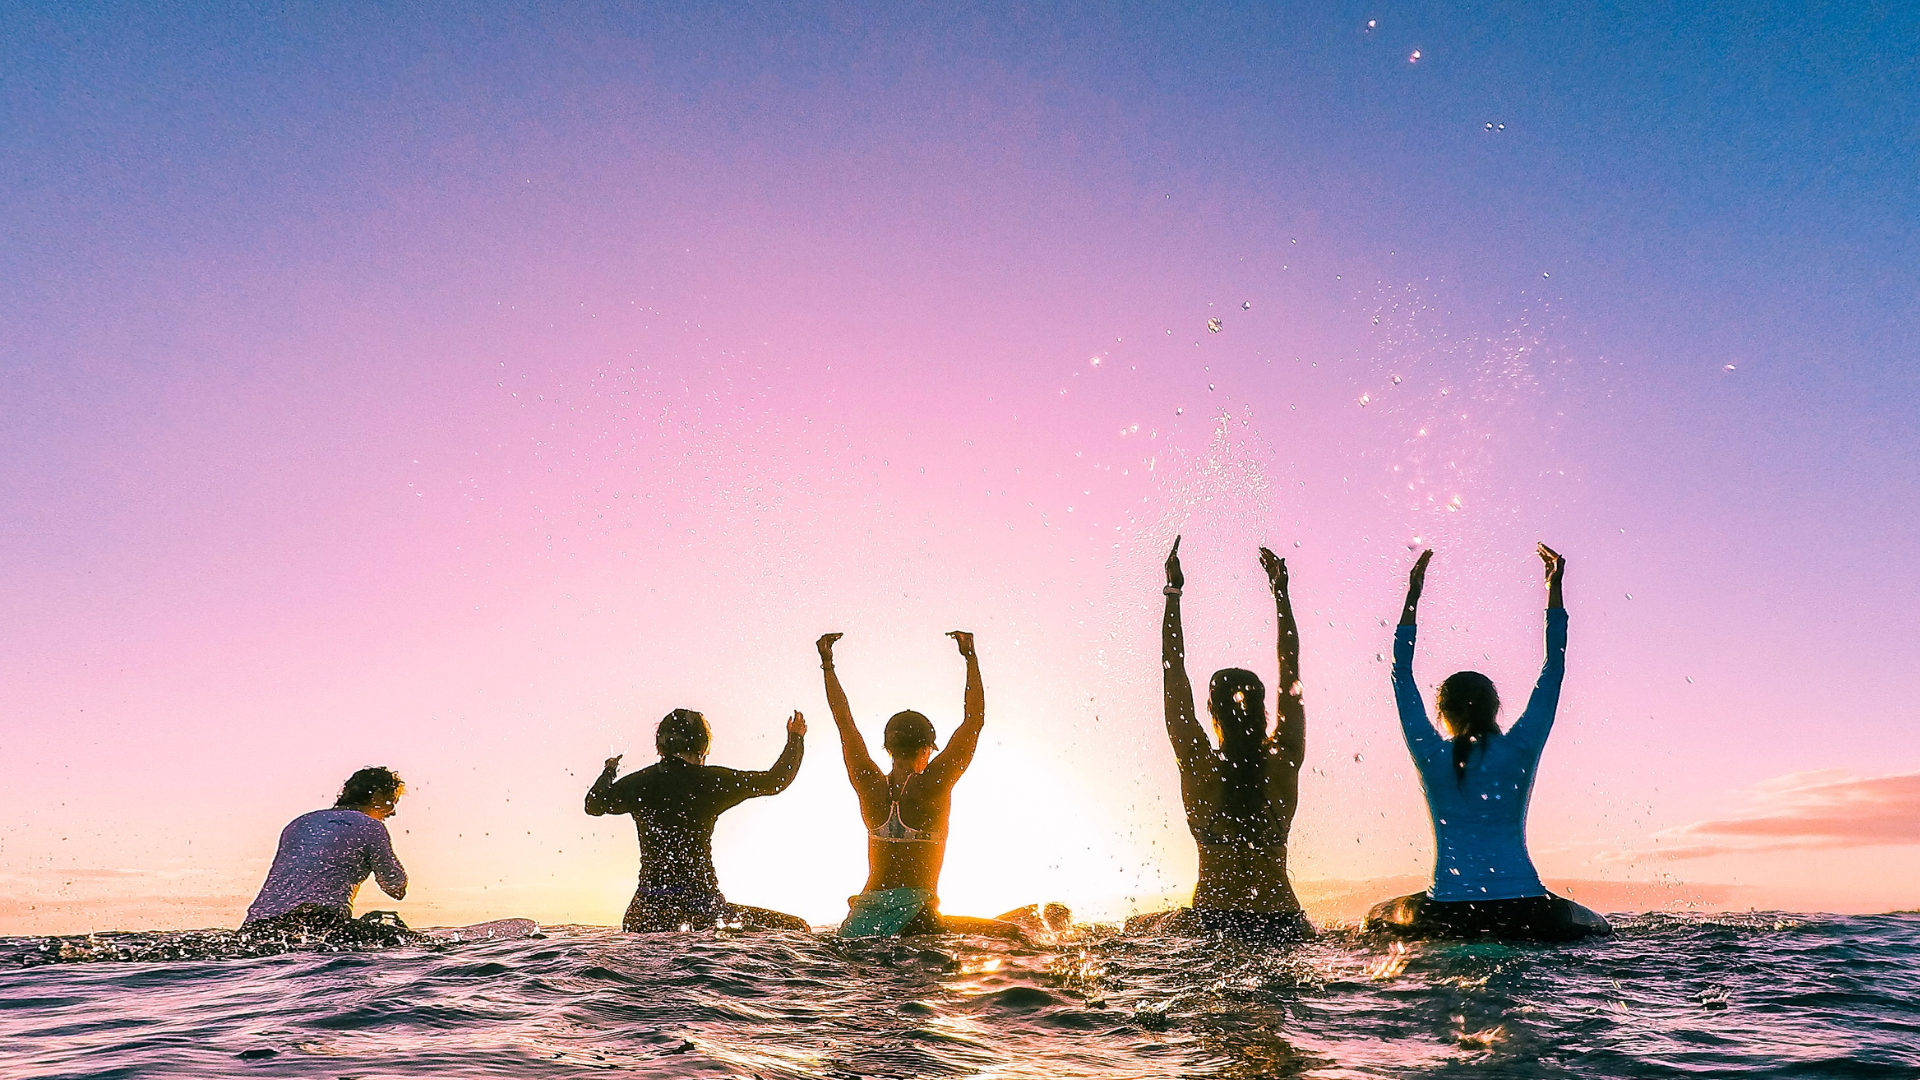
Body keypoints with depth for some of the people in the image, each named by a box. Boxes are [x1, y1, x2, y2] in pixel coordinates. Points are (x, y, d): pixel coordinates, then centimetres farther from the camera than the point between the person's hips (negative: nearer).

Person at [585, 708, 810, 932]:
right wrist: (795, 738, 23)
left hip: (650, 907, 2)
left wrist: (609, 771, 42)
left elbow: (593, 805, 23)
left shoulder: (638, 782, 5)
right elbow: (775, 781, 7)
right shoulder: (710, 780, -3)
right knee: (798, 928, 5)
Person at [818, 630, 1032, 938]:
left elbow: (844, 721, 13)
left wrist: (827, 663, 21)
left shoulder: (870, 785, 3)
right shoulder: (932, 785, -7)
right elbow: (974, 719, -1)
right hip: (914, 918, -4)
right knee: (1009, 930, 1)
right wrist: (970, 657, 6)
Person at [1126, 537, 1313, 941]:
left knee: (1137, 928, 27)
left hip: (1212, 923, -1)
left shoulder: (1199, 766, -11)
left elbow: (1175, 679, -5)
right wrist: (1281, 592, 10)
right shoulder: (1284, 763, -7)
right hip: (1283, 926, 1)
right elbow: (1290, 676, 3)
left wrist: (1173, 592, 0)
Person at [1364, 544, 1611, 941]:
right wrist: (1555, 588, 13)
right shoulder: (1519, 750, -2)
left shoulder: (1431, 755, -1)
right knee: (1598, 929, 28)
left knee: (1377, 920, 28)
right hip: (1523, 911, 0)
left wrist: (1412, 596, 11)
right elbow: (1553, 670, 7)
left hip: (1448, 914, 0)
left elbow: (1401, 674, 8)